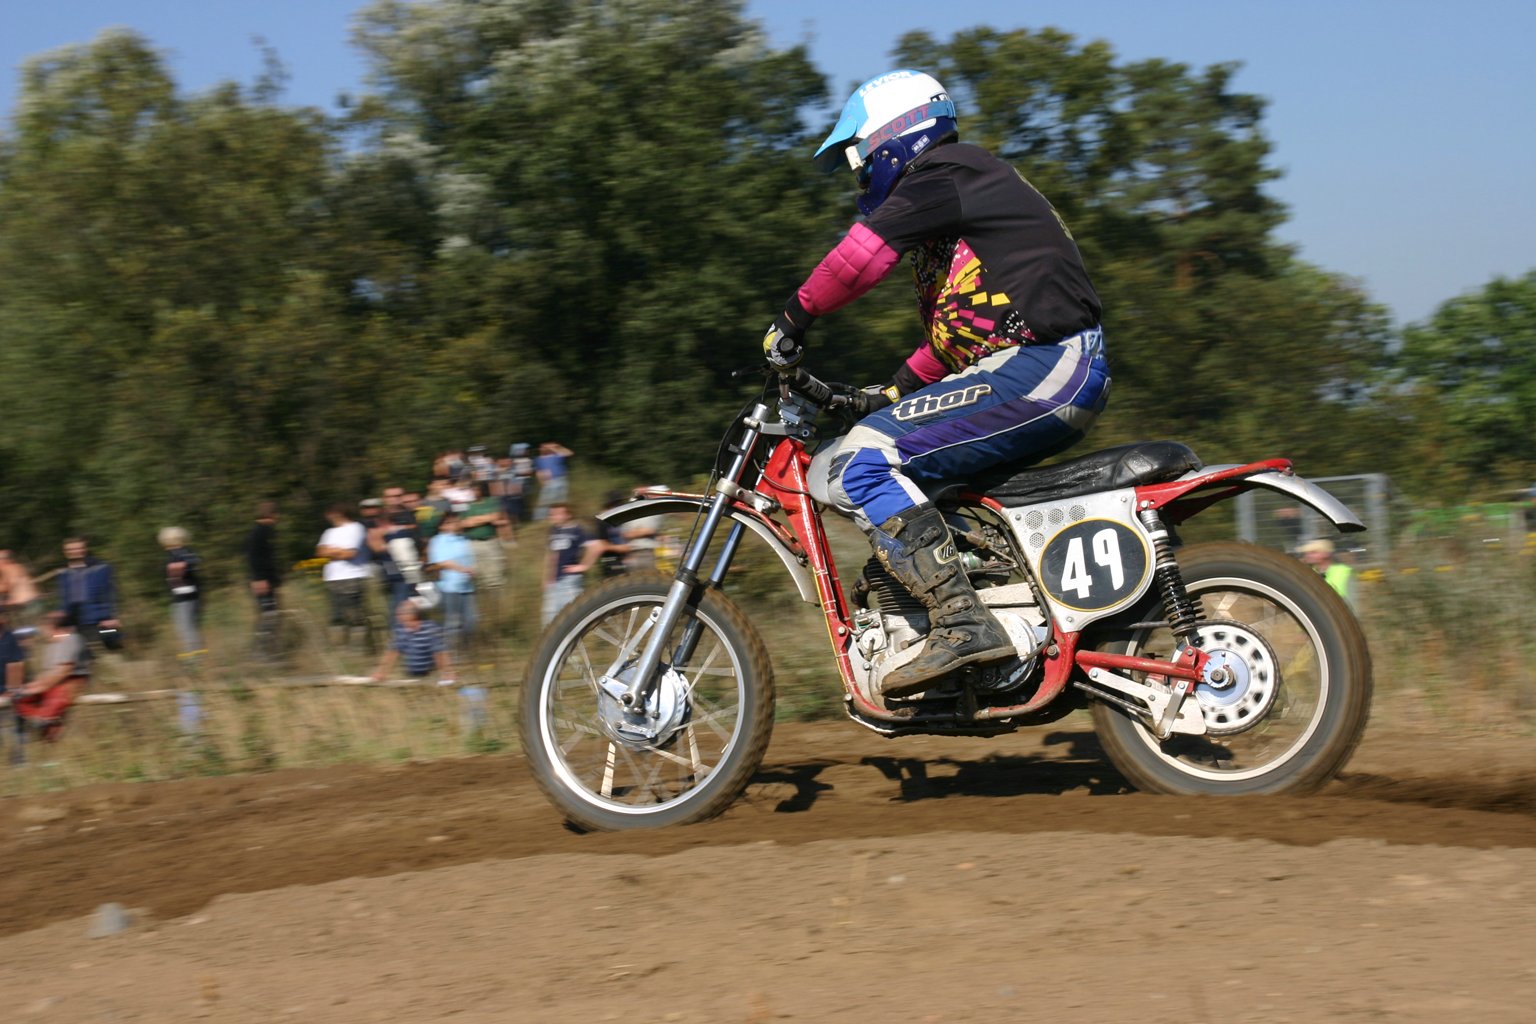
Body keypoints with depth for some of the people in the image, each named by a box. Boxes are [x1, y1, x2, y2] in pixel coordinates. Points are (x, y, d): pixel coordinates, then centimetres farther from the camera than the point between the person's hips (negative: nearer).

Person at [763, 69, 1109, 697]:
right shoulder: (965, 185, 29)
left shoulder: (943, 170, -1)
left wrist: (790, 321, -2)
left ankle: (962, 622, -26)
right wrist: (891, 393, 24)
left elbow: (863, 253, -13)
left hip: (1043, 364, -11)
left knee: (859, 461, -19)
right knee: (904, 478, 23)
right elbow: (956, 331, 31)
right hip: (1066, 376, 11)